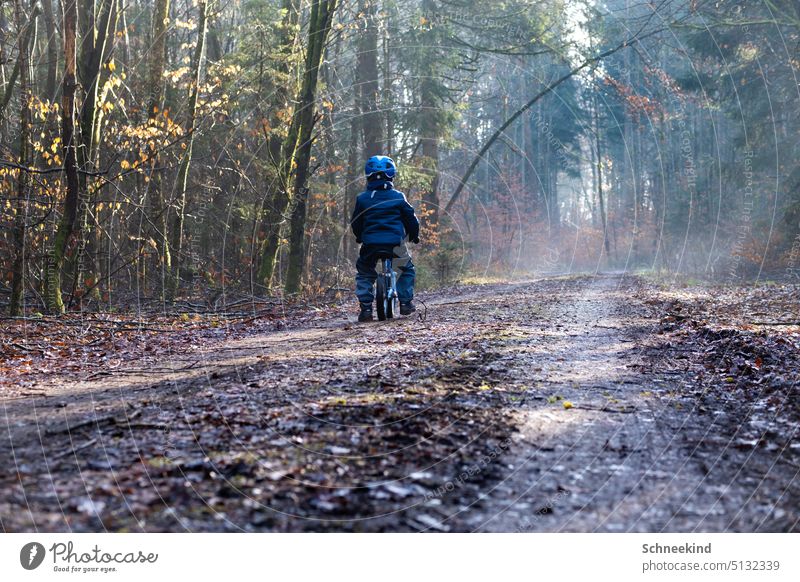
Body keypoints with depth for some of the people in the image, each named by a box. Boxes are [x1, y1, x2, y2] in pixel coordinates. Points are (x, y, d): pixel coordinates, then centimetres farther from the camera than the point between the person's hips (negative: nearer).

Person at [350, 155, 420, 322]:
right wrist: (414, 236, 27)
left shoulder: (362, 199, 3)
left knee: (363, 274, 20)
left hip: (370, 244, 0)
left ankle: (366, 308, 6)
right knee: (408, 270, 23)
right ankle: (405, 303, 14)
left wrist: (359, 238, 30)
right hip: (395, 243, 0)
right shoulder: (398, 197, 3)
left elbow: (356, 223, 11)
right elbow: (411, 218, 9)